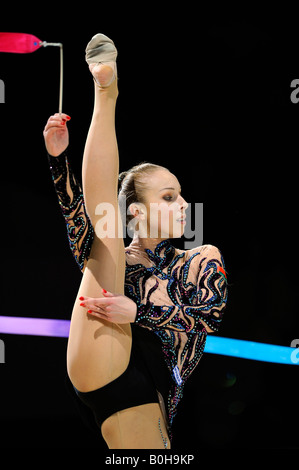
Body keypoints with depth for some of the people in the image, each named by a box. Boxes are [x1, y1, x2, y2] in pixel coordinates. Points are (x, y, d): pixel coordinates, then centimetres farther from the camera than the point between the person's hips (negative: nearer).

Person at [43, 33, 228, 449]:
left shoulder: (201, 261, 17)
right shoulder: (115, 263, 16)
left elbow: (210, 317, -1)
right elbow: (78, 217, -2)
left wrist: (139, 312, -15)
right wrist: (58, 157, -18)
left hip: (150, 395, 2)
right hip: (101, 371, -1)